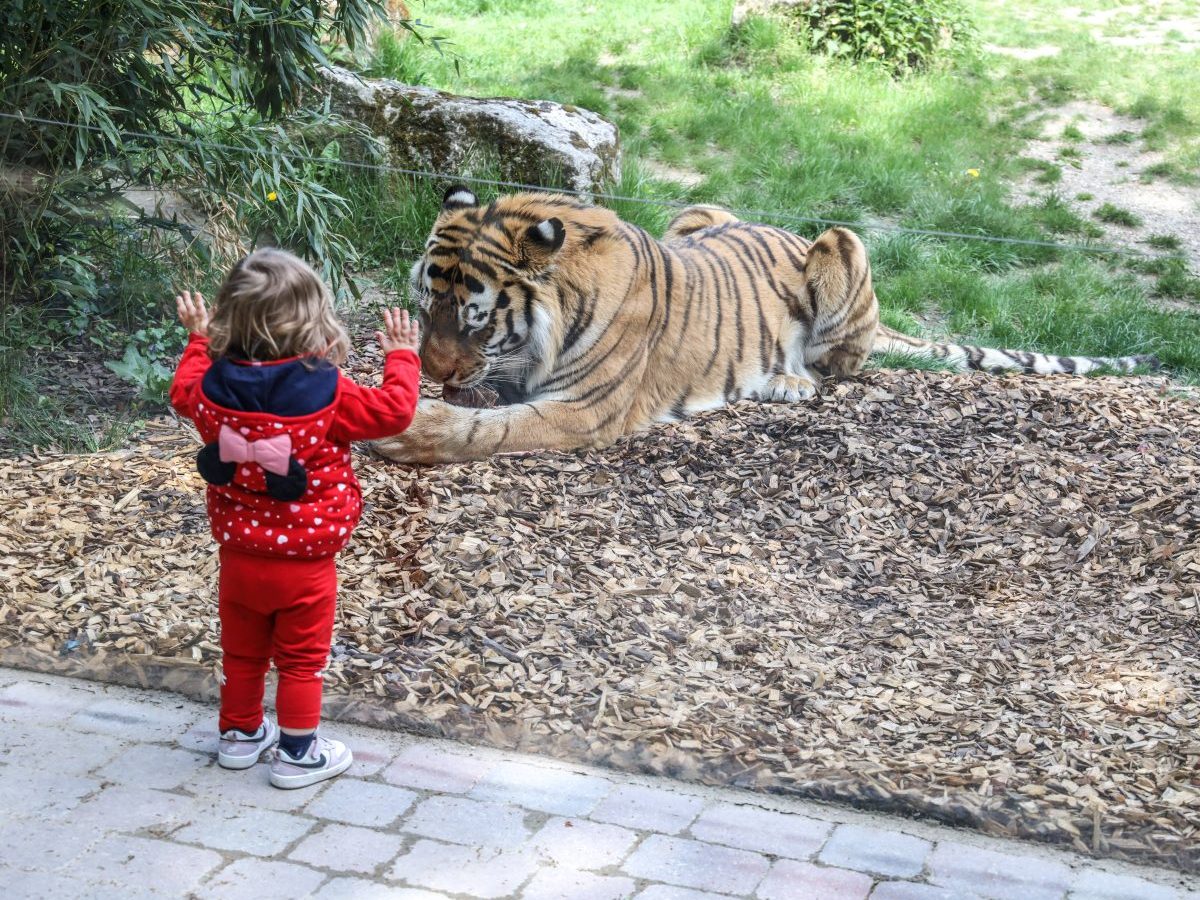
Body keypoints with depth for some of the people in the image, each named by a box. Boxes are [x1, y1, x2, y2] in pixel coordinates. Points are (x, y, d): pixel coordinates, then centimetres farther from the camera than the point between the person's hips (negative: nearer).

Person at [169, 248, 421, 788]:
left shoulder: (213, 388, -9)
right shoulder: (327, 395, -23)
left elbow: (183, 392, 14)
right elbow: (395, 410, -14)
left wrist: (198, 338, 29)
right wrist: (402, 356, 3)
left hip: (238, 556, 4)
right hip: (304, 562, -4)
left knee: (242, 651, 22)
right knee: (302, 659, 11)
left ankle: (241, 733, 38)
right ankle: (298, 754, 20)